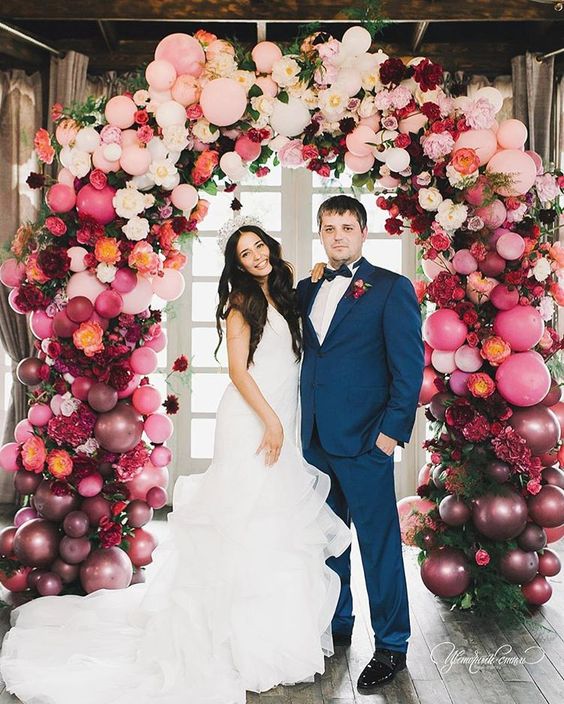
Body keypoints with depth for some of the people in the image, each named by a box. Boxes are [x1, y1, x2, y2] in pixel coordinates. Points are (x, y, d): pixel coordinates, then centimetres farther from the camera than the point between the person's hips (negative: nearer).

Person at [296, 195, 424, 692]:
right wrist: (299, 424, 7)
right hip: (316, 438, 6)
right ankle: (336, 626, 33)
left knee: (378, 542, 1)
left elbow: (409, 365, -7)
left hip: (365, 439, -6)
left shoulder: (392, 288, -2)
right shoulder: (307, 290, 14)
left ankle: (391, 646, 15)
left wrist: (394, 429, -13)